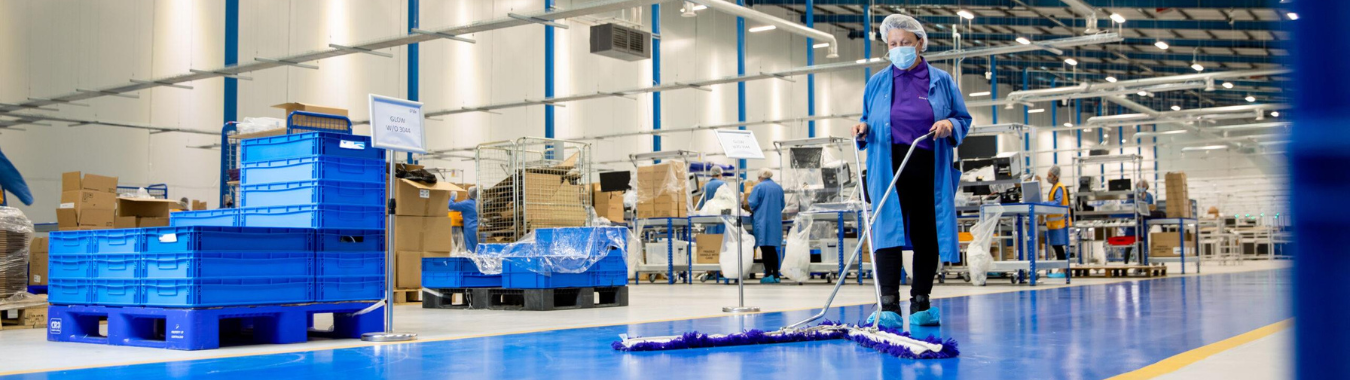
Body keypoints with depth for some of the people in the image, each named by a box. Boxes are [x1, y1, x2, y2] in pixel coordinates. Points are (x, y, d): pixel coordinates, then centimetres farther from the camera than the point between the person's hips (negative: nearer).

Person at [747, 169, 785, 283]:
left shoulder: (759, 187, -7)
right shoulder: (779, 188, 10)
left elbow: (752, 203, -11)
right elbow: (782, 205, 15)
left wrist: (752, 210, 10)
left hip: (762, 220, -5)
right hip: (776, 222, 5)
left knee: (765, 249, -1)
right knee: (773, 249, 12)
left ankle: (768, 275, -4)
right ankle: (775, 275, 10)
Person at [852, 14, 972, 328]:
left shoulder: (941, 80, 11)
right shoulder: (876, 83, 14)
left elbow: (964, 118, 12)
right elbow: (868, 123, 20)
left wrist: (950, 125, -10)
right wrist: (862, 131, -3)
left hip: (930, 171, 1)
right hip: (889, 169, 0)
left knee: (926, 235, 3)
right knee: (888, 231, -13)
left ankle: (920, 305, 14)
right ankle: (889, 308, -17)